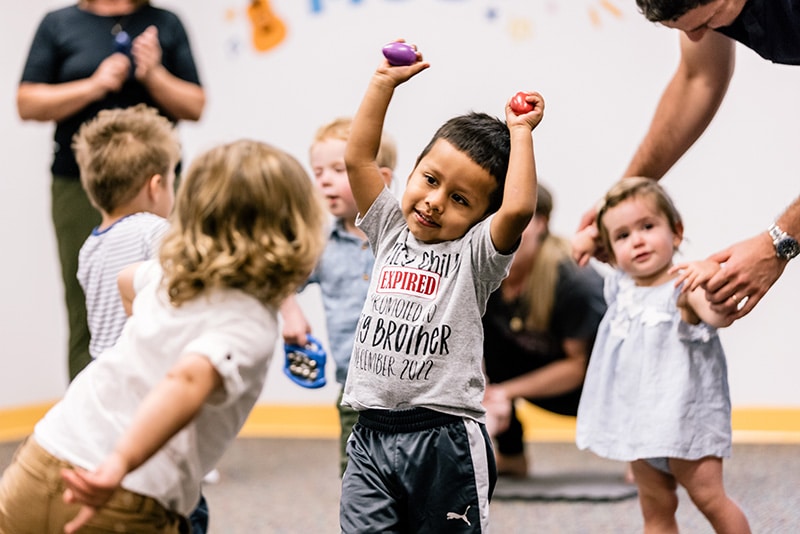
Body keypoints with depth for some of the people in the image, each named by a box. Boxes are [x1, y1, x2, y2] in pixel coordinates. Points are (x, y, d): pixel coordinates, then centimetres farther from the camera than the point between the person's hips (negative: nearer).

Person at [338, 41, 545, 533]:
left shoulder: (476, 253, -3)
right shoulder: (392, 232, 11)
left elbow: (519, 209, -21)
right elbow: (359, 158, 8)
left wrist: (520, 132, -10)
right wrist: (385, 82, 7)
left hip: (445, 440, -4)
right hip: (372, 436, 4)